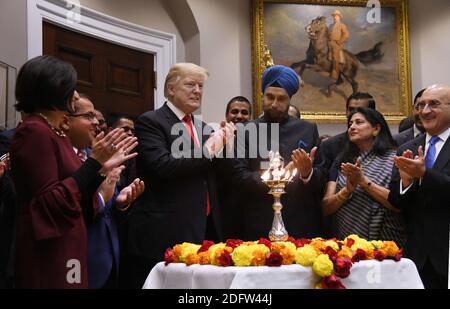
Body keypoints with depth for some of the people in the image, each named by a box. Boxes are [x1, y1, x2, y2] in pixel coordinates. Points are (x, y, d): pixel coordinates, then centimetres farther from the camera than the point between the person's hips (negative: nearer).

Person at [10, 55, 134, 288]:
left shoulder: (56, 133, 13)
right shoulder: (34, 131, -14)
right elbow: (50, 203, -20)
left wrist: (102, 166, 5)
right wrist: (94, 162, -19)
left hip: (65, 250, 9)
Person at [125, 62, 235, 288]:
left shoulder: (202, 127, 17)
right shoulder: (150, 122, -5)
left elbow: (210, 176, 17)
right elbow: (162, 167, -21)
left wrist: (221, 143, 0)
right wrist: (208, 151, -14)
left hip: (203, 230, 7)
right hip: (165, 234, -7)